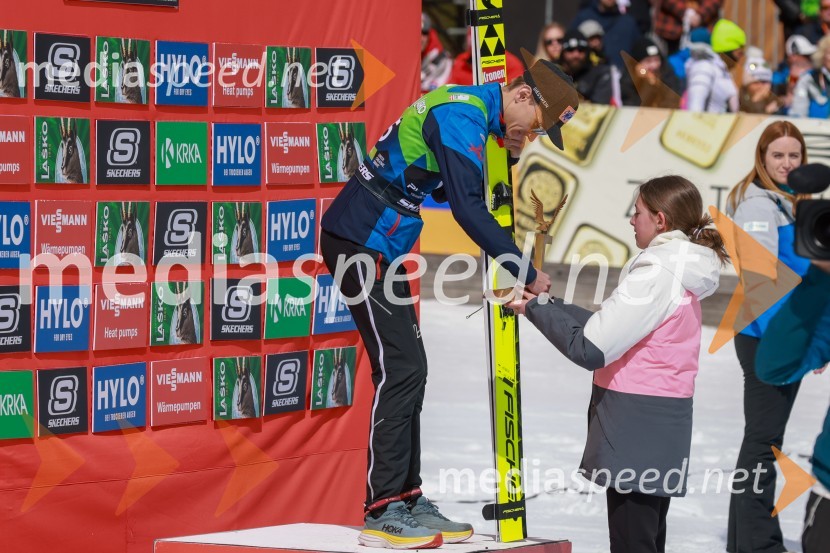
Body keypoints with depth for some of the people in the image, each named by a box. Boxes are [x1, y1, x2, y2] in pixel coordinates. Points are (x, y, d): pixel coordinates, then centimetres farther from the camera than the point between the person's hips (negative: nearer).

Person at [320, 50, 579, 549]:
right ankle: (382, 513, -10)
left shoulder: (472, 112, 13)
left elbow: (451, 191, 19)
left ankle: (407, 499, 16)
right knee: (400, 368, -11)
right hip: (360, 242, -10)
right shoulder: (461, 114, -19)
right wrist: (526, 273, -18)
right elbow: (467, 209, -24)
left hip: (381, 247, 10)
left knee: (408, 369, 11)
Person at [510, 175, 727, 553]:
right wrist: (548, 305, 9)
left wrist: (535, 308, -7)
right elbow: (609, 325, 13)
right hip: (663, 419, 10)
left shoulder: (656, 275, -17)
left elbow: (590, 348, -18)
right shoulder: (682, 273, 12)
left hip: (635, 423, -10)